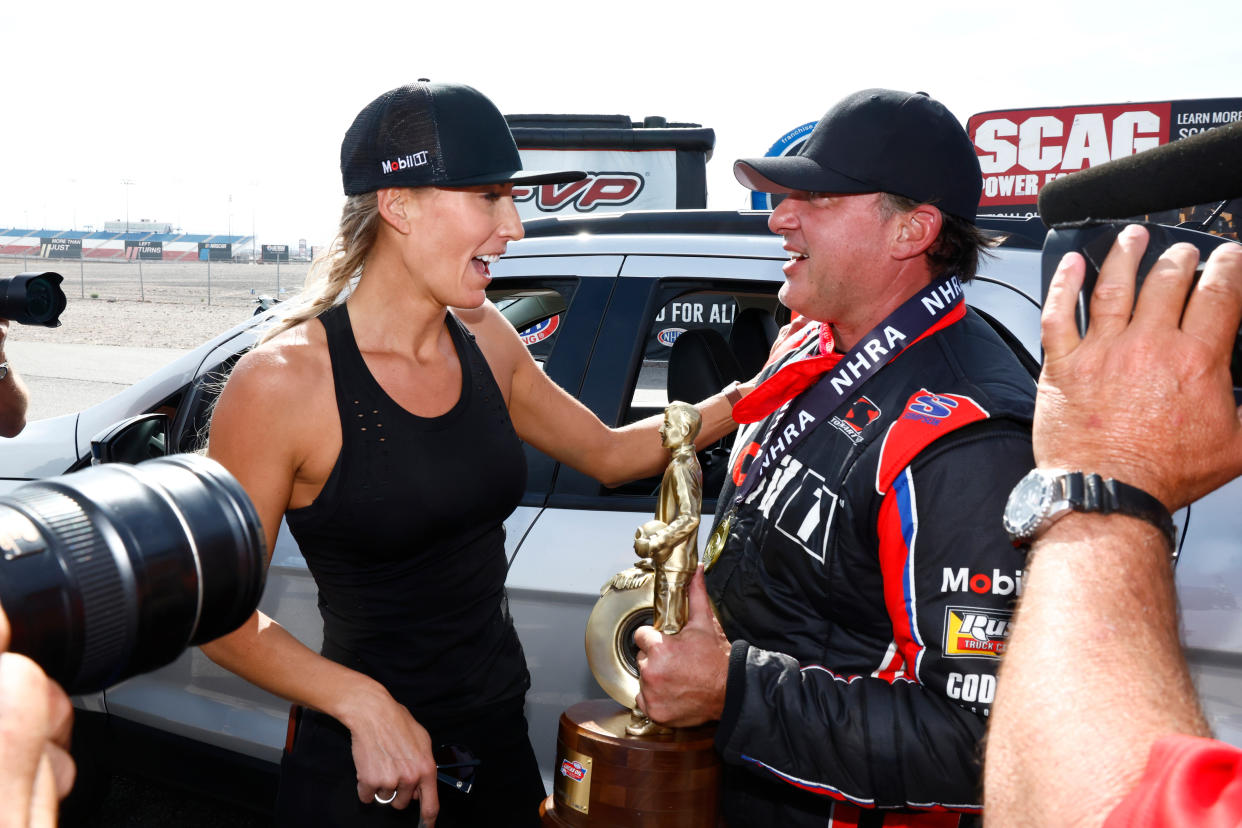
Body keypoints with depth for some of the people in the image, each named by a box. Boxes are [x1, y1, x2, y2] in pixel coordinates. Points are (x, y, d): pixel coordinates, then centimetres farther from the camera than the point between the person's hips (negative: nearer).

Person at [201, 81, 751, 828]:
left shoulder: (483, 339, -1)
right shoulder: (285, 381, -19)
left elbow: (610, 453, 13)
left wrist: (746, 397, 4)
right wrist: (365, 704, -23)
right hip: (361, 765, -6)